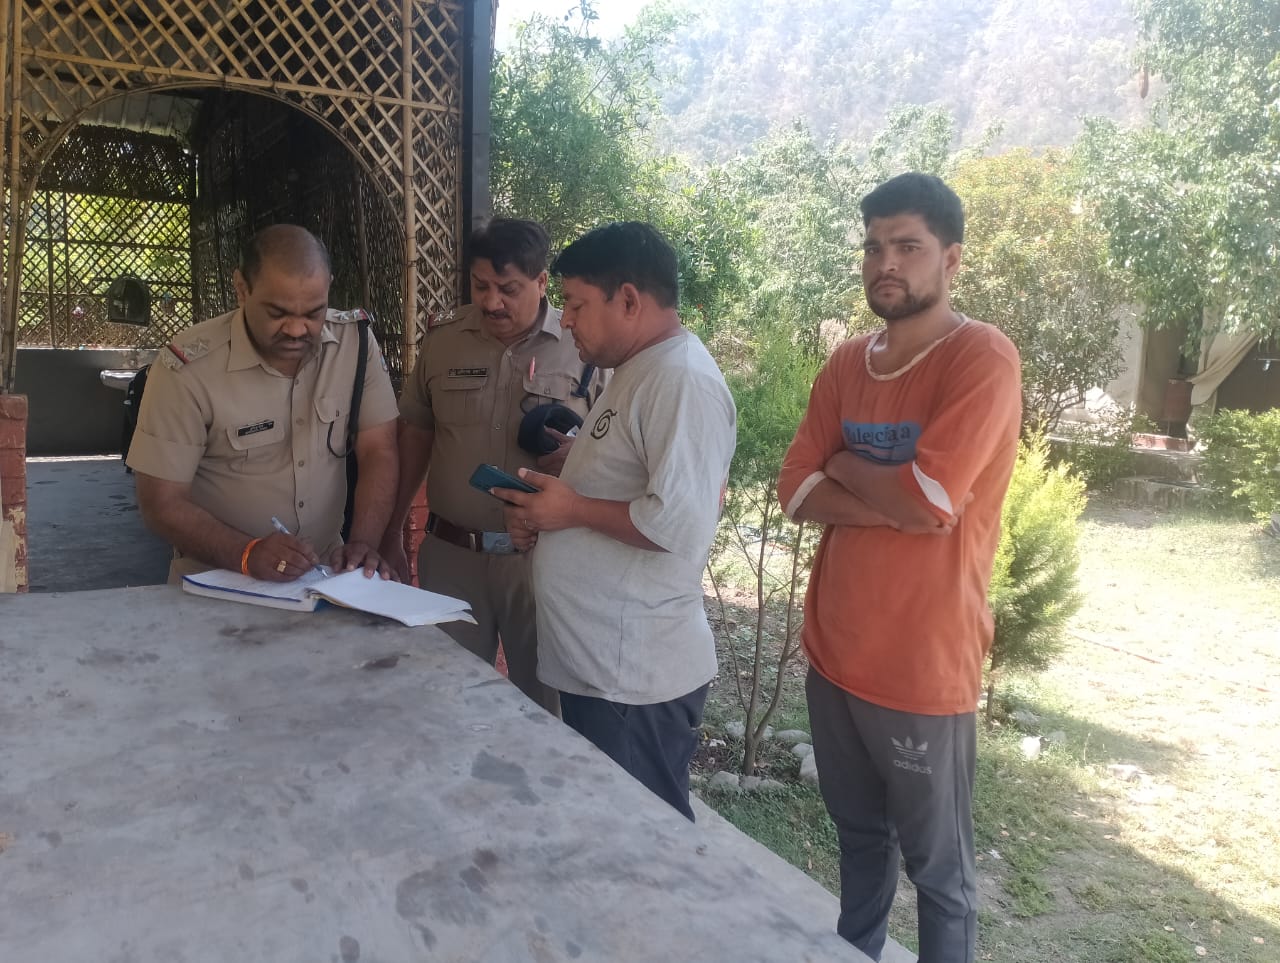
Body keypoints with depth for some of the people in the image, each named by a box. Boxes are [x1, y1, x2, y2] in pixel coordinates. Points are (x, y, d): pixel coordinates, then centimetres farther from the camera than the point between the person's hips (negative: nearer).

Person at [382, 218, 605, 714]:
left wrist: (578, 454, -20)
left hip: (542, 557, -2)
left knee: (543, 701, 12)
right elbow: (415, 435, 10)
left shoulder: (584, 346, -5)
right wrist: (391, 533, 9)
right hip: (451, 554, 3)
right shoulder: (442, 341, 3)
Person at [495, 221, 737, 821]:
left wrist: (572, 509, -16)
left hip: (637, 680, -10)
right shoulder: (635, 372, 13)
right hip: (593, 663, 10)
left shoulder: (683, 381, -19)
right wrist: (547, 515, 5)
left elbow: (681, 523, -28)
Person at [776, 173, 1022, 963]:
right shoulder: (847, 363, 6)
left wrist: (845, 466, -7)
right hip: (834, 650, 6)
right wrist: (892, 505, -16)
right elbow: (796, 492, 0)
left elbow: (931, 500, -25)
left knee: (939, 870, 14)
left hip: (923, 665, -6)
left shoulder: (983, 358, -15)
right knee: (860, 836, 25)